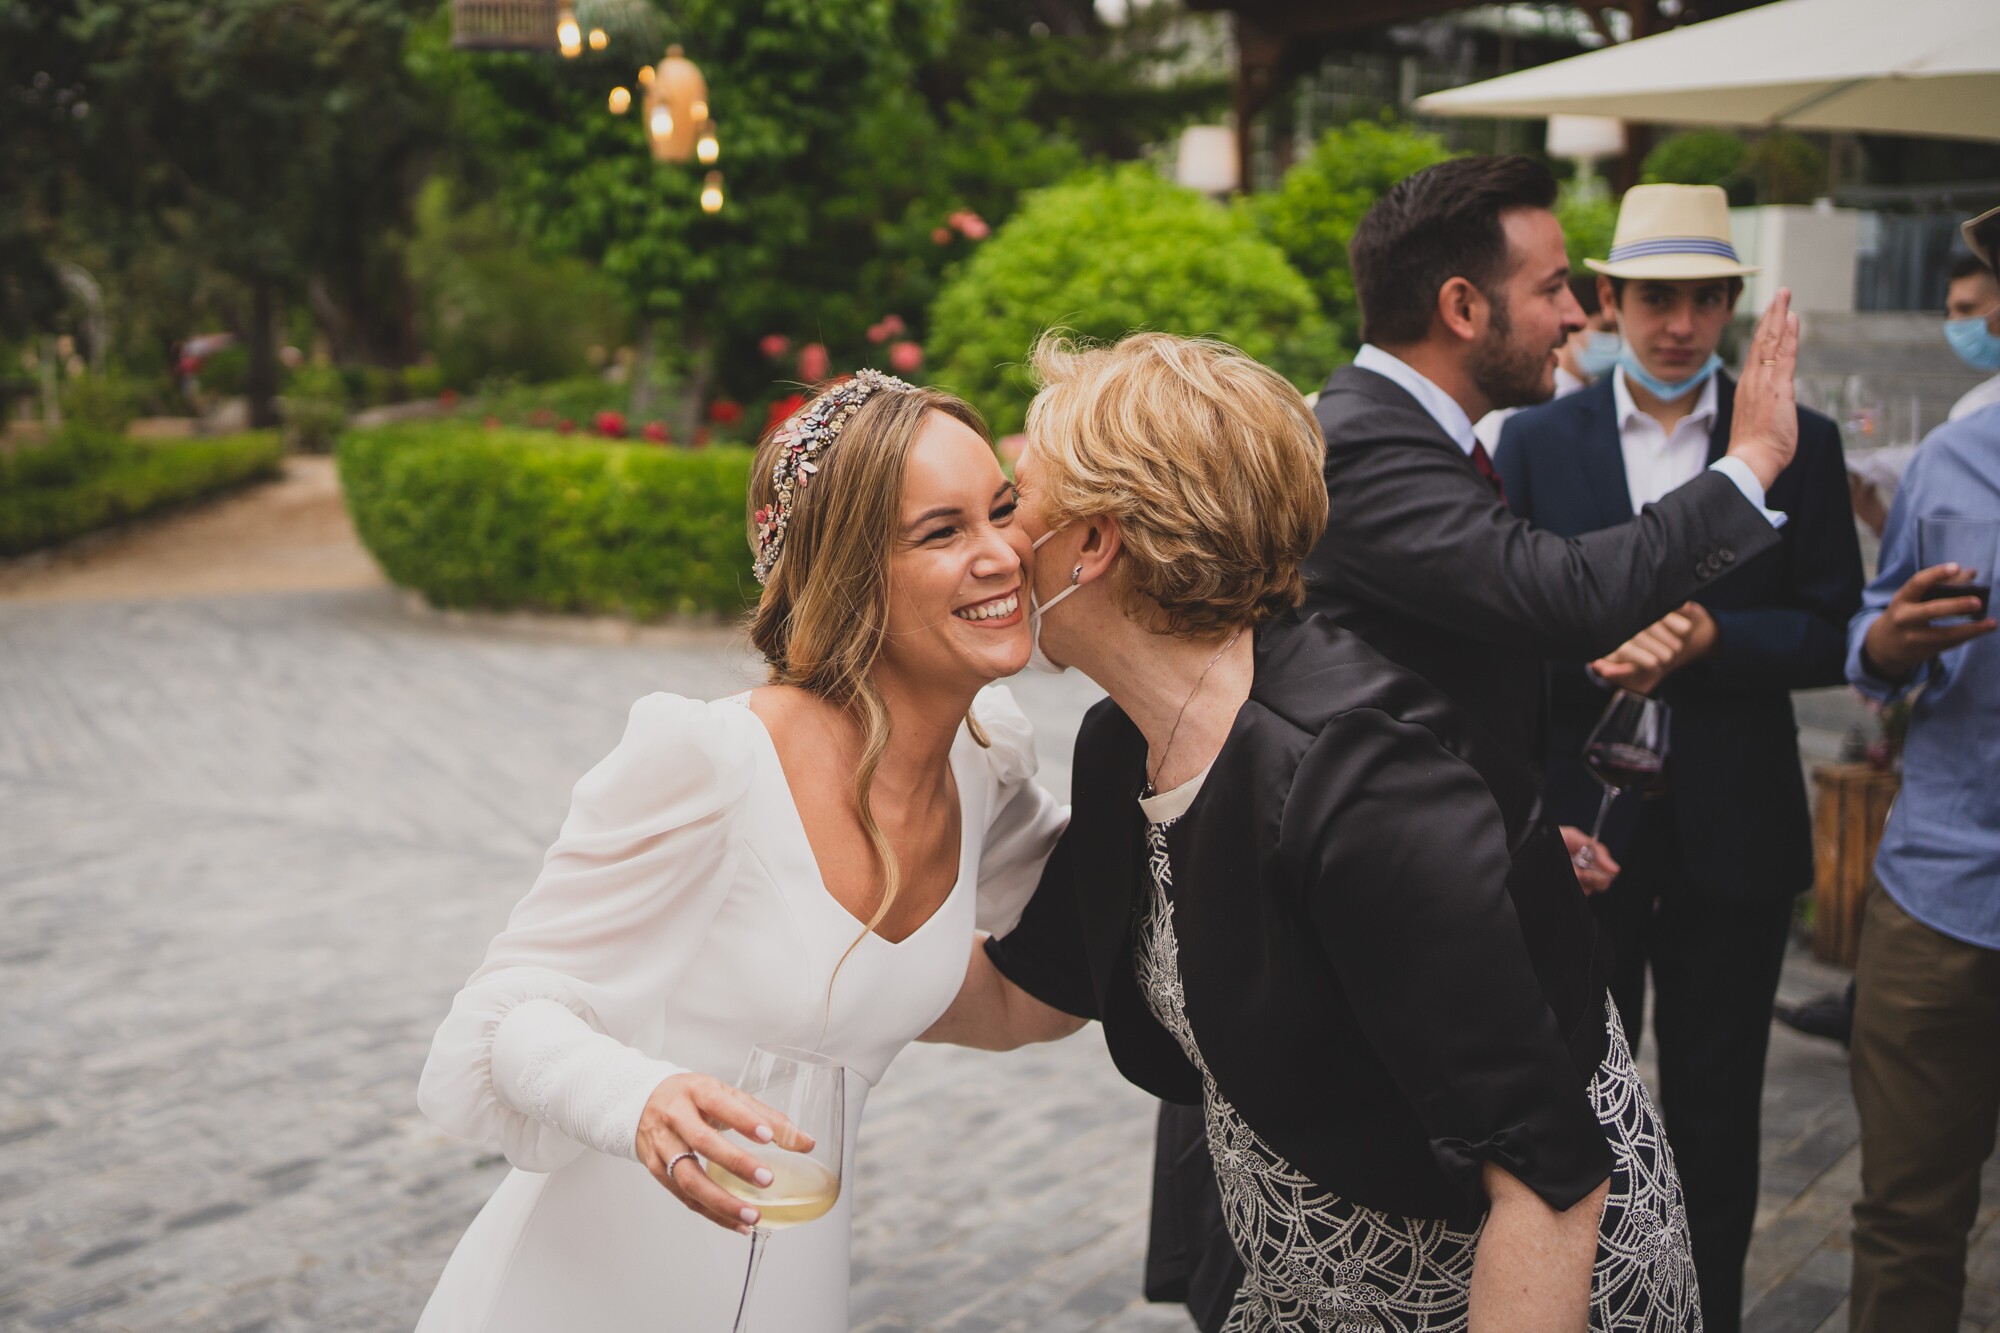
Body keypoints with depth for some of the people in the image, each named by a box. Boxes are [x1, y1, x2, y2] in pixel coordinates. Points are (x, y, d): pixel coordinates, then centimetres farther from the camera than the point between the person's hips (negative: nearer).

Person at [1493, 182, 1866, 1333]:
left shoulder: (1800, 443, 1)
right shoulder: (1537, 440, 3)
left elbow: (1834, 634, -1)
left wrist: (1711, 637, -18)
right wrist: (1590, 653, -19)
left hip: (1732, 830, 0)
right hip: (1580, 816, 0)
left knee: (1717, 1100, 11)